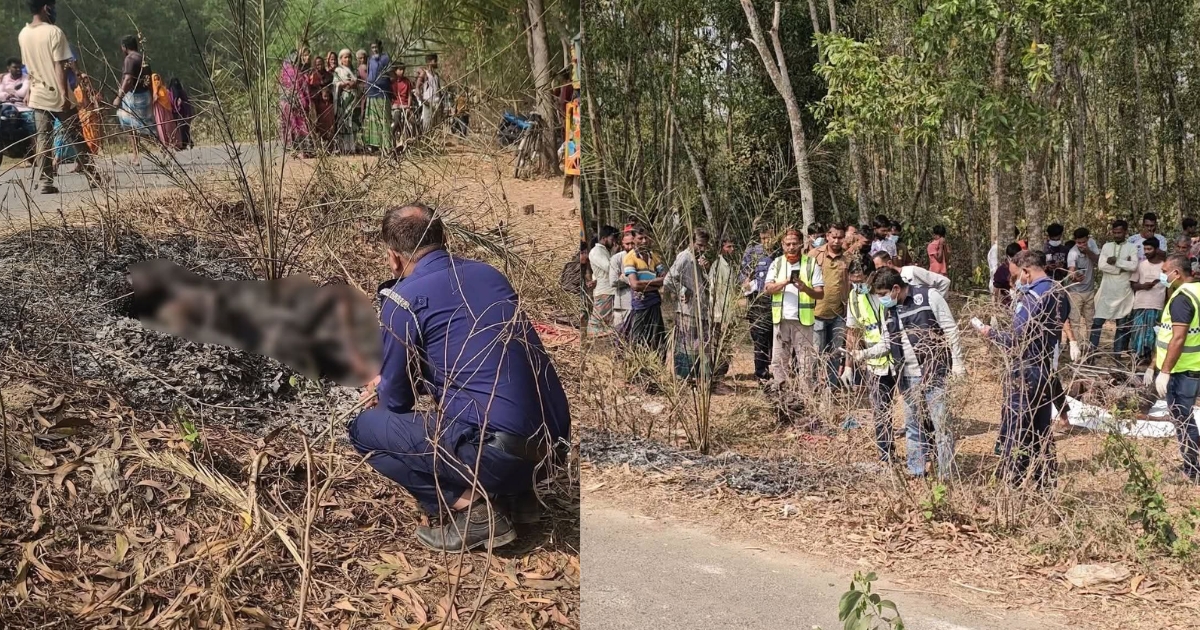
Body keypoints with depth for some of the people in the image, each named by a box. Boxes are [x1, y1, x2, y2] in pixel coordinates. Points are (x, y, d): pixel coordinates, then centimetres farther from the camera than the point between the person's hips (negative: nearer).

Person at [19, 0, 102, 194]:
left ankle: (46, 183, 0)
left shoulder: (23, 35, 7)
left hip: (38, 97, 5)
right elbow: (59, 67, -18)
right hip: (57, 96, -5)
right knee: (77, 140, 3)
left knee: (43, 141, 5)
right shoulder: (54, 32, -13)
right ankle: (94, 178, 7)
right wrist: (65, 95, -20)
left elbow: (29, 66, 15)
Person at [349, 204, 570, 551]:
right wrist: (391, 382, 39)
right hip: (552, 438, 7)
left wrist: (384, 389, 31)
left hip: (499, 449, -7)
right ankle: (517, 492, 18)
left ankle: (470, 508, -1)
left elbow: (397, 400, 6)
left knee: (365, 429, 9)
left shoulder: (404, 300, -5)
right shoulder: (489, 274, 15)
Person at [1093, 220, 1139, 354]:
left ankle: (1117, 354, 11)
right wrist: (1123, 267, -11)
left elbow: (1134, 266, -14)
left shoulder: (1132, 248, 1)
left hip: (1124, 292, -1)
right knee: (1097, 322, 0)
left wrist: (1115, 261, -13)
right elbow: (1101, 265, -7)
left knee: (1122, 325, 5)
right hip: (1106, 290, 1)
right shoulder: (1106, 246, 7)